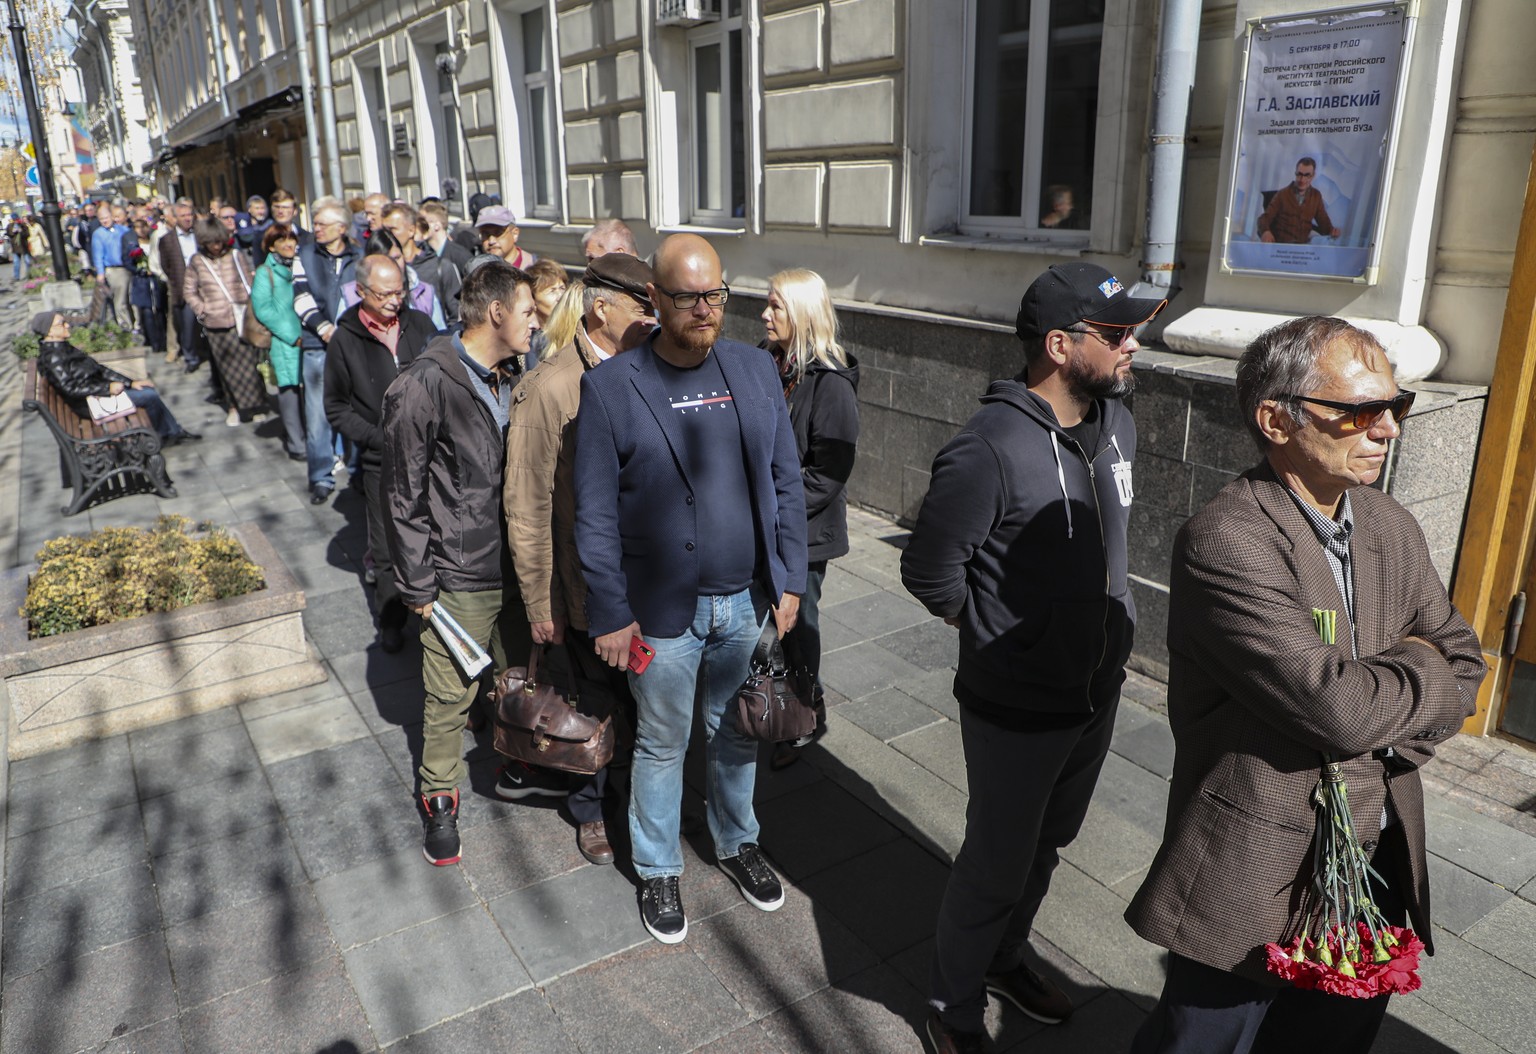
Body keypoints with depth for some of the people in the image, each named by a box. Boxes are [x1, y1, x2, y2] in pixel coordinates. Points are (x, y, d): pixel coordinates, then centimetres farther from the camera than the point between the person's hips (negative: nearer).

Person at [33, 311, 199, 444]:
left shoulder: (63, 347, 11)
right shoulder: (52, 358, -18)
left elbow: (97, 368, 10)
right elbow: (70, 388, -24)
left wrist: (130, 382, 5)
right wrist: (108, 388, -24)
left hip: (99, 388, 9)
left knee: (149, 390, 6)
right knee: (150, 396, -11)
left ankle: (174, 431, 11)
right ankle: (165, 435, 11)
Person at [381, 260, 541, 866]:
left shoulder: (514, 381, 5)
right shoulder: (424, 386, -17)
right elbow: (402, 495, -12)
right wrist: (417, 586, -10)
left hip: (517, 567, 6)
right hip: (458, 581, -6)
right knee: (450, 698, 8)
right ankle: (440, 800, 29)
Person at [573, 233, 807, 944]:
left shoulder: (756, 371, 0)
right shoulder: (609, 386, -10)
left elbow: (785, 481, 5)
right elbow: (595, 512, -8)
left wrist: (789, 582, 3)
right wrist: (610, 614, -9)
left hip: (748, 600, 3)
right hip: (662, 611, -3)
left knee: (736, 733, 20)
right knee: (661, 745, 14)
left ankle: (737, 842, 45)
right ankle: (657, 871, 37)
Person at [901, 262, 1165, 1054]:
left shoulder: (1116, 424, -1)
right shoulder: (991, 448, -27)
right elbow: (929, 572, -20)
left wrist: (1110, 616, 11)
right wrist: (996, 631, -5)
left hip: (1098, 692, 7)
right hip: (1018, 711, -7)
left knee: (1045, 845, 26)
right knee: (996, 866, 11)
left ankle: (1004, 958, 51)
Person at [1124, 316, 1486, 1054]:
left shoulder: (1394, 530, 3)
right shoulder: (1225, 543, -24)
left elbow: (1465, 668, 6)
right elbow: (1335, 705, -28)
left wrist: (1383, 730, -12)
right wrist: (1422, 674, -9)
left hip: (1378, 862, 7)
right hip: (1254, 880, -7)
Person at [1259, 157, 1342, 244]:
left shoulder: (1316, 196, 11)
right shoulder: (1282, 195, 2)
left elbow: (1323, 222, 14)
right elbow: (1265, 218, -6)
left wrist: (1331, 230, -11)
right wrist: (1265, 232, -31)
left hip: (1301, 246, 1)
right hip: (1279, 245, -1)